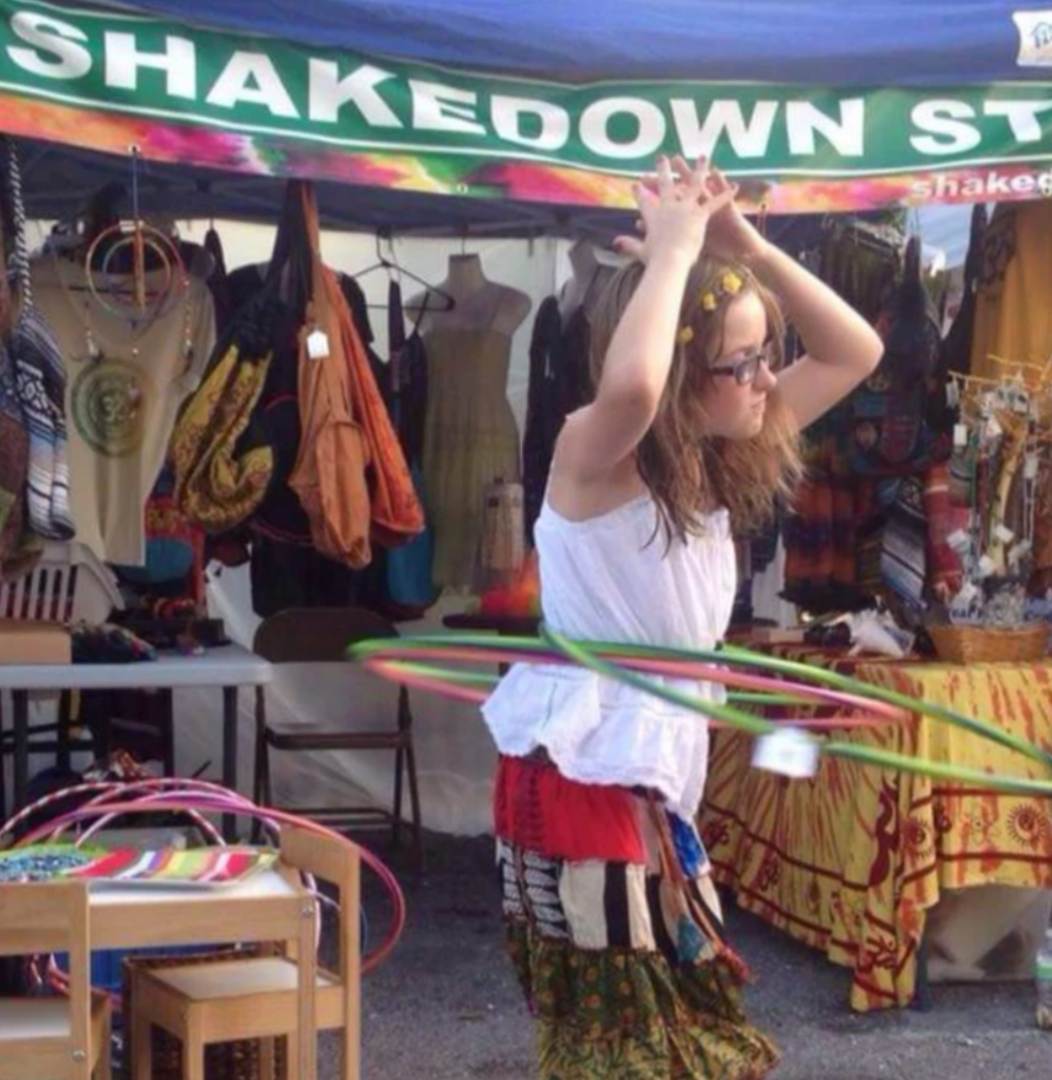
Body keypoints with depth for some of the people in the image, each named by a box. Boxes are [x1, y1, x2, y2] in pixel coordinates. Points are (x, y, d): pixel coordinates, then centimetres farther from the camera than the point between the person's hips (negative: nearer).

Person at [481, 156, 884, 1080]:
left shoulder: (715, 464, 7)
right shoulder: (594, 456, -16)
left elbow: (855, 352, 10)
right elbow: (631, 385, -43)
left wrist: (746, 244, -3)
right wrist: (671, 252, -27)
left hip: (654, 787, 8)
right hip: (579, 782, -8)